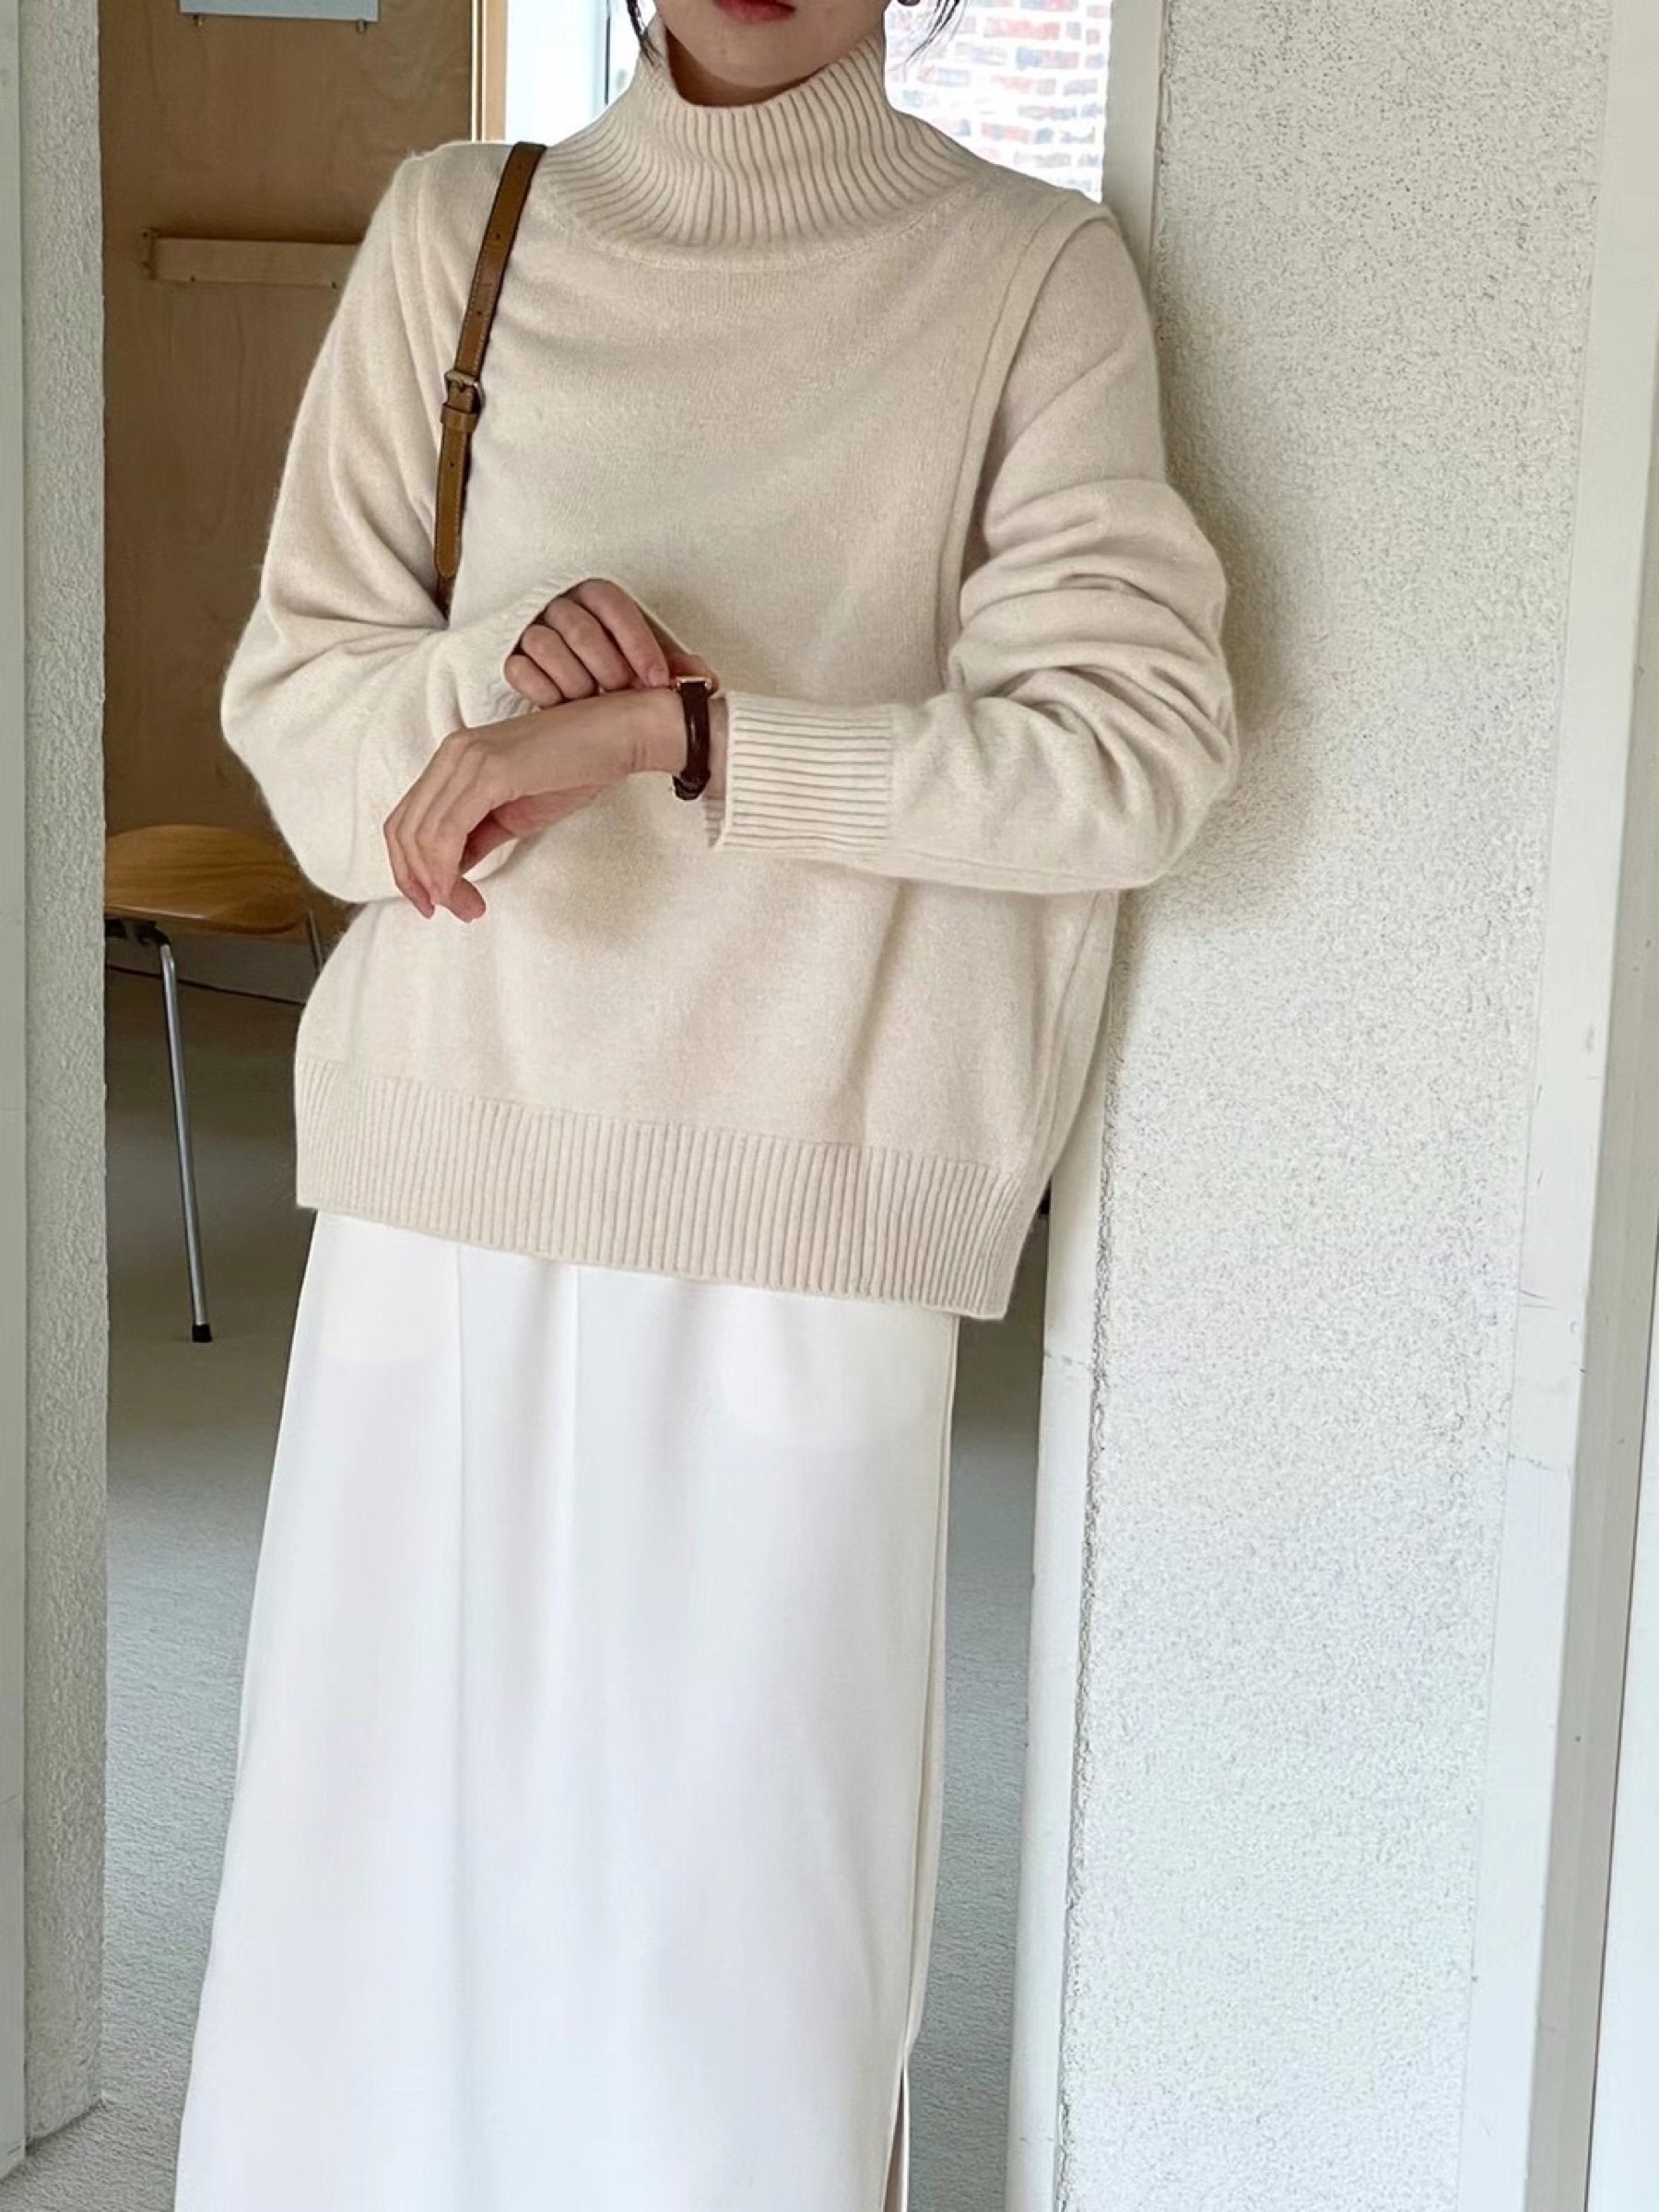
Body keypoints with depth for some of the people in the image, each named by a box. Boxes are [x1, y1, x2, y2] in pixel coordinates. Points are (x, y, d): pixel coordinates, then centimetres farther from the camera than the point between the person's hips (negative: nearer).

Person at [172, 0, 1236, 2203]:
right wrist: (497, 662, -14)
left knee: (748, 1880, 2)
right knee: (395, 1824, 9)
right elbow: (299, 712, 7)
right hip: (449, 1189, 3)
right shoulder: (457, 232, 8)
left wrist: (668, 729, -17)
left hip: (803, 1225, -2)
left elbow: (1135, 744, -10)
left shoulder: (1031, 277, 0)